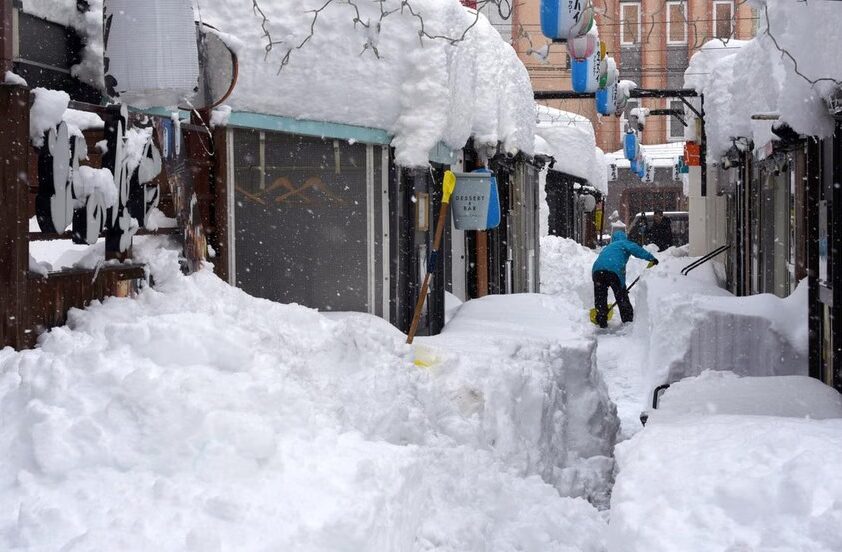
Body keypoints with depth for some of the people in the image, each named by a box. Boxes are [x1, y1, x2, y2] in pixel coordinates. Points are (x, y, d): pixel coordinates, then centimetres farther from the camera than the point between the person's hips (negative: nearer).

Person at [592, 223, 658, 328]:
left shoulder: (607, 248, 41)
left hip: (597, 269, 5)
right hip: (614, 270, -5)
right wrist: (650, 258, -4)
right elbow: (634, 248, -2)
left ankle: (602, 321, 16)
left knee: (600, 297, 17)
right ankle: (628, 319, 17)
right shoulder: (623, 243, 21)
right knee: (621, 296, 11)